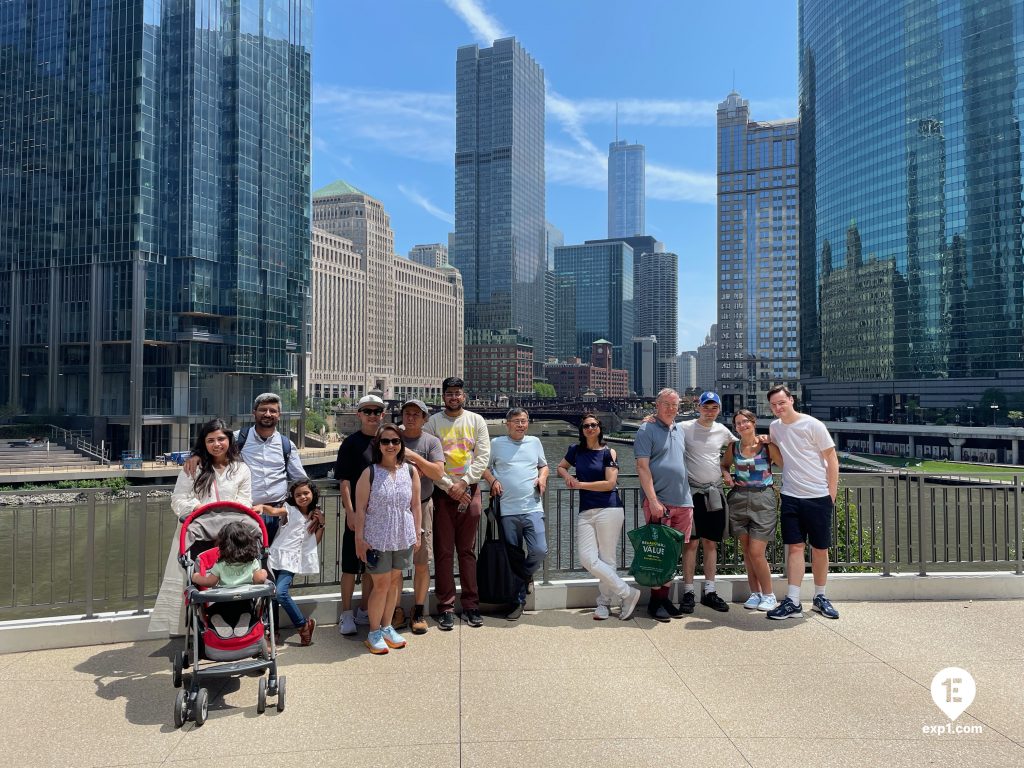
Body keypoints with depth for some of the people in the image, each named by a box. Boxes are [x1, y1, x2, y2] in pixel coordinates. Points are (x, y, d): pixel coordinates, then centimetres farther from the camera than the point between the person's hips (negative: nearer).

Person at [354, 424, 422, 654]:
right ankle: (374, 633, 18)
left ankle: (387, 628, 29)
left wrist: (417, 534, 6)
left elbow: (415, 505, 6)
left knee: (394, 582, 14)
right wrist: (359, 539, -9)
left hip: (403, 538, 4)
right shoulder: (370, 473, -7)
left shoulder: (410, 471, 2)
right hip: (377, 538, -3)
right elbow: (360, 509, -6)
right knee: (381, 585, 2)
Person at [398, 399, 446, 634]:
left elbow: (438, 473, -10)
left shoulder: (431, 442, 2)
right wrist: (409, 469, -10)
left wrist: (413, 457, -18)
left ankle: (419, 612, 17)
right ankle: (395, 610, 18)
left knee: (422, 563, 3)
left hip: (421, 507, 0)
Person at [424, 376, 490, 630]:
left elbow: (483, 456, 0)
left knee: (467, 550, 7)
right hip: (443, 491, -1)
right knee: (443, 551, 1)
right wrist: (450, 487, -11)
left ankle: (471, 605, 13)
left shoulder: (477, 421, 6)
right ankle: (445, 607, 8)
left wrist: (463, 483, -10)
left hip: (470, 490, 1)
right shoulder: (432, 423, 1)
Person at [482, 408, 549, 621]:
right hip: (508, 510, -1)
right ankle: (518, 599, 18)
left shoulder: (534, 442, 14)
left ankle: (524, 576, 21)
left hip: (533, 508, 1)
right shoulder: (496, 443, 6)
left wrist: (542, 477, 4)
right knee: (513, 556, 4)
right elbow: (483, 465, 12)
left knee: (540, 551, -11)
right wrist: (493, 480, -5)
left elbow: (543, 465, 24)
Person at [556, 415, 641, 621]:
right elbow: (561, 467, 29)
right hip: (586, 512, 4)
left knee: (607, 560, -3)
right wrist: (567, 476, 7)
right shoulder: (576, 450, 13)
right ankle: (629, 593, 1)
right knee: (587, 559, -8)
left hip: (609, 509, -4)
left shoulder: (608, 452, 2)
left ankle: (604, 602, 14)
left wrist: (580, 484, -5)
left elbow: (610, 483, -7)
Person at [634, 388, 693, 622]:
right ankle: (655, 602, 7)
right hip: (658, 501, -6)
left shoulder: (679, 431, 17)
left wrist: (688, 497, 17)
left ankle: (665, 597, 20)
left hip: (683, 502, 7)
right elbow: (642, 467, -11)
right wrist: (653, 500, -18)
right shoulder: (647, 430, -4)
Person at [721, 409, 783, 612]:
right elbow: (724, 465, 22)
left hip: (763, 500, -4)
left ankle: (769, 596, 11)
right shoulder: (733, 447, 6)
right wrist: (727, 476, 4)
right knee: (746, 551, 8)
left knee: (756, 552, -8)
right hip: (739, 500, 4)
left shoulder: (767, 446, -3)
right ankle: (755, 593, 22)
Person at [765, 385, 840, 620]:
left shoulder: (812, 425, -7)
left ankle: (820, 598, 23)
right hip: (790, 497, 3)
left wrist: (831, 495, -7)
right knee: (795, 547, 1)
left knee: (820, 548, 7)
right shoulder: (774, 427, 7)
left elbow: (832, 459, -4)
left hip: (819, 497, -3)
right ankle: (793, 602, 2)